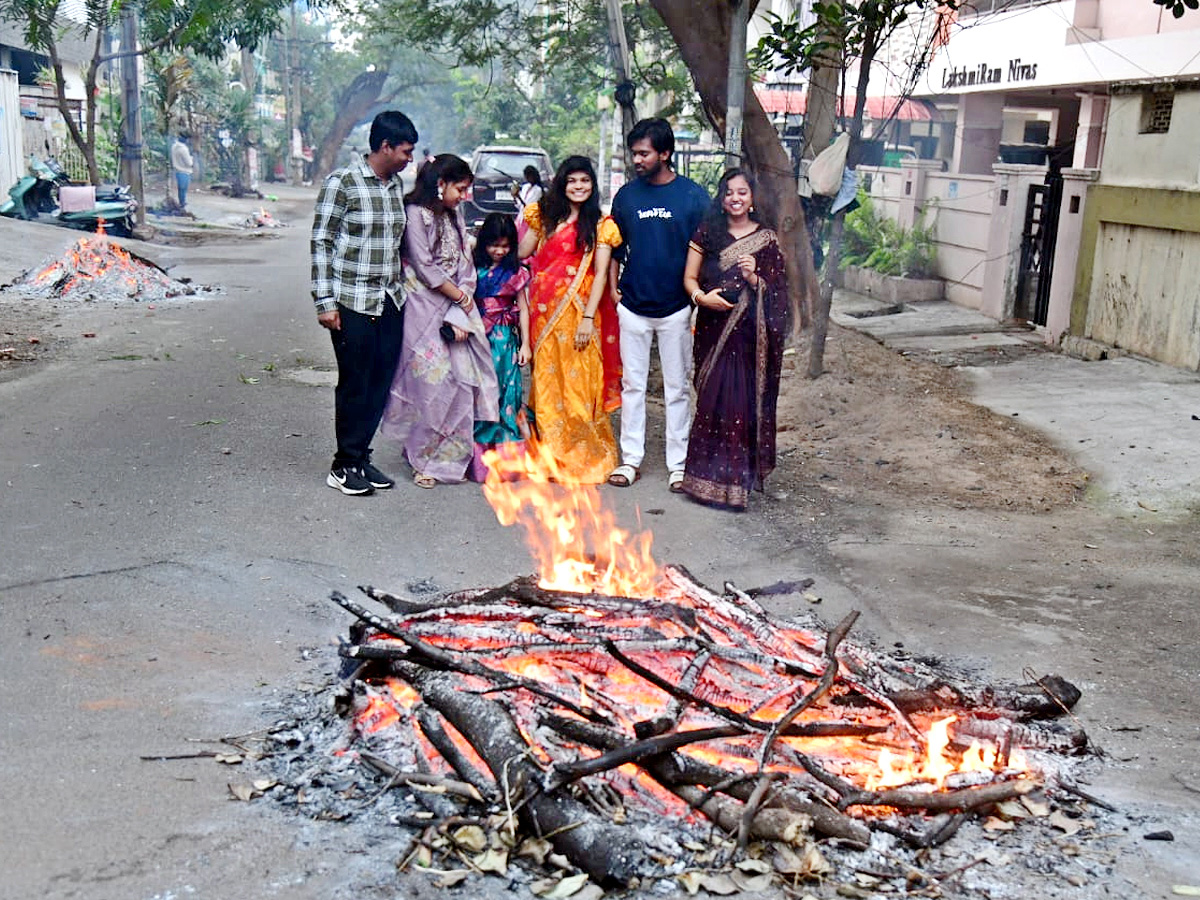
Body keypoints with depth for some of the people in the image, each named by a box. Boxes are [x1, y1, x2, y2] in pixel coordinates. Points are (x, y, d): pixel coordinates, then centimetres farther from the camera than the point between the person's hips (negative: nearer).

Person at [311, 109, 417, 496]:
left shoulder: (396, 184, 12)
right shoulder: (342, 182, -9)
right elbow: (321, 243, -9)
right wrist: (325, 301, -13)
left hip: (390, 301, 7)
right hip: (352, 302, -7)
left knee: (381, 383, 8)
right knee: (355, 384, -1)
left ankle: (360, 457, 21)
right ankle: (344, 466, 11)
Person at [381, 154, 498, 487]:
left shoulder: (454, 217, 16)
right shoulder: (416, 213, -6)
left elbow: (466, 266, 9)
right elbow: (425, 268, -13)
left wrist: (459, 314, -5)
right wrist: (462, 297, -6)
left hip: (457, 307, 7)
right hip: (425, 308, -7)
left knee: (464, 378, 1)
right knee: (431, 380, -8)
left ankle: (453, 456, 11)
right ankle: (424, 460, 3)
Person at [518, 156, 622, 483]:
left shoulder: (600, 224, 2)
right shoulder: (545, 216, 12)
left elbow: (601, 273, -6)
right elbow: (521, 254, 9)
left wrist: (588, 318, -13)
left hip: (578, 310, -3)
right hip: (544, 308, 3)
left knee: (578, 380, -3)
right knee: (546, 378, 7)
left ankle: (584, 456, 8)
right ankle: (551, 453, 17)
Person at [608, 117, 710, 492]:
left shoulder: (694, 196, -3)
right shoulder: (626, 195, 5)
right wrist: (614, 287, 6)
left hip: (676, 308, -2)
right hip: (633, 306, 2)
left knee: (677, 388, 5)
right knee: (632, 384, 7)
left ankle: (678, 463, 13)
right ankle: (631, 458, 16)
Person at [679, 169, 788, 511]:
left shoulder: (766, 240, 5)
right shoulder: (707, 232, 8)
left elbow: (776, 293, 4)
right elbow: (689, 277, 5)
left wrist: (753, 278, -15)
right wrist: (702, 296, -15)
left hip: (750, 331, -1)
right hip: (713, 327, 1)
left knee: (745, 401, -2)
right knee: (712, 399, 0)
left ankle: (738, 476, 8)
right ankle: (709, 473, 10)